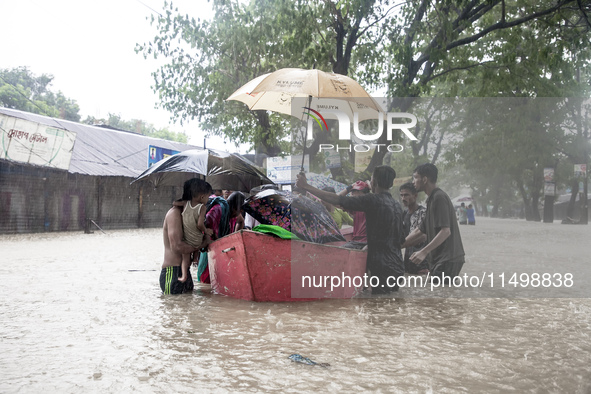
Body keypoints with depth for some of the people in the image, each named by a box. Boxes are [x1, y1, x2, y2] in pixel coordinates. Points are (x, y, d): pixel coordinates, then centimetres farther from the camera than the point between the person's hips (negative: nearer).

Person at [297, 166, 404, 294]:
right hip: (397, 266, 9)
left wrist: (306, 186, -8)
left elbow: (337, 200, -15)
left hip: (383, 267, -9)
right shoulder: (396, 205, 14)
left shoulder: (373, 200, -13)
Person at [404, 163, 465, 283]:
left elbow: (445, 231, -21)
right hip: (439, 259, 10)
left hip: (448, 259, -10)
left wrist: (424, 251, -25)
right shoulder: (432, 199, 18)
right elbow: (420, 231, 22)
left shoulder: (439, 198, -13)